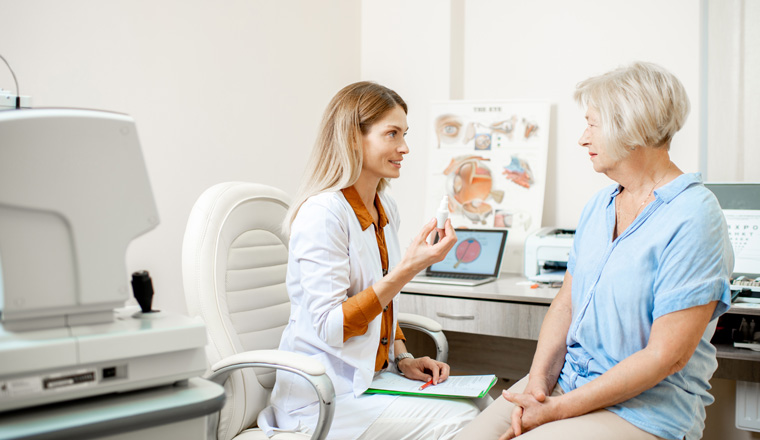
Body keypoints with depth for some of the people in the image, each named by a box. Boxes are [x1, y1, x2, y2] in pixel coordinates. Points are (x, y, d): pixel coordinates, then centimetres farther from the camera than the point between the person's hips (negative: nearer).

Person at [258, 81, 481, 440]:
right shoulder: (321, 214, -17)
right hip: (323, 401, -8)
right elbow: (330, 327, -21)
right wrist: (407, 269, -28)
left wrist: (403, 359, 5)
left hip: (373, 379, 8)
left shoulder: (385, 209, 10)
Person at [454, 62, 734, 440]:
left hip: (645, 407, -6)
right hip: (565, 378, 6)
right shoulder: (599, 205, 9)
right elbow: (565, 303, 9)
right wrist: (538, 382, -8)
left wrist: (558, 409, -18)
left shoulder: (694, 218, -16)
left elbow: (665, 356, -19)